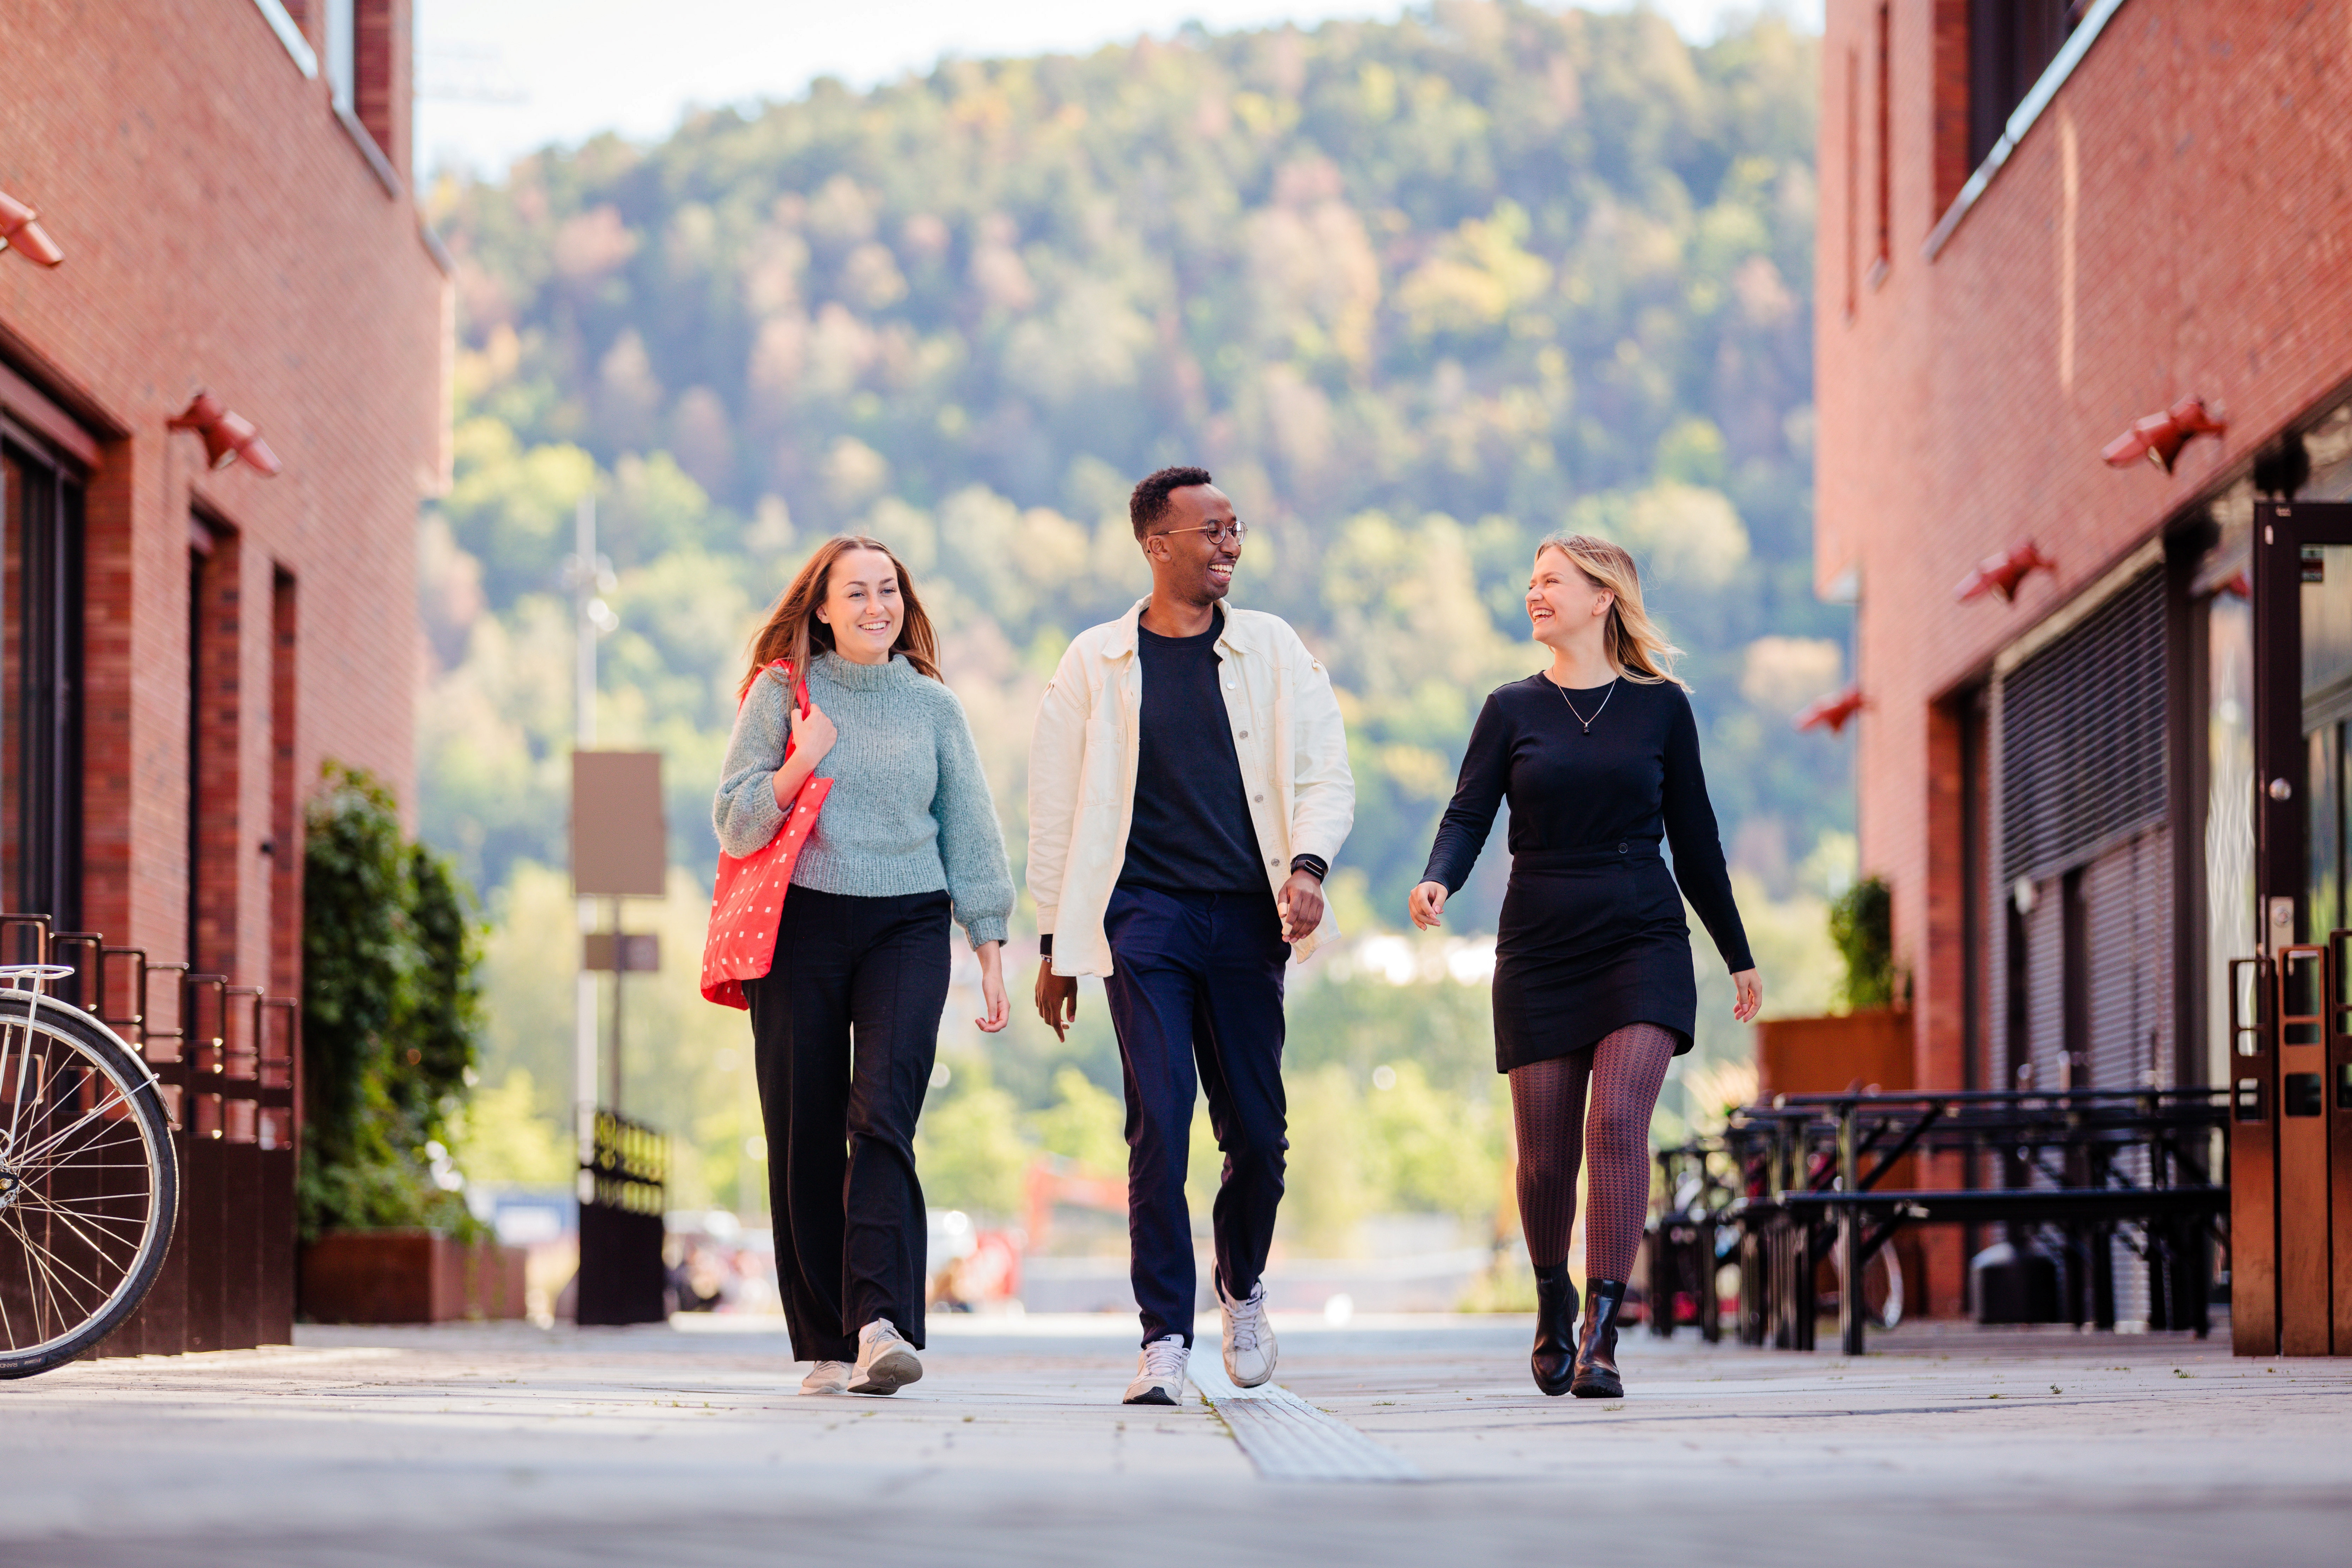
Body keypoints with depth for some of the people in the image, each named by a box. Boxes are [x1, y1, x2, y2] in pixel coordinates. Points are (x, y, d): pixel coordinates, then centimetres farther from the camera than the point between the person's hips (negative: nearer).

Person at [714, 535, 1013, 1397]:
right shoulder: (781, 693, 6)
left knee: (883, 1116, -18)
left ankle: (882, 1322, -28)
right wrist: (801, 763, -12)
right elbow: (736, 824, 3)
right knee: (805, 1137, 0)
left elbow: (970, 831, 14)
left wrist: (991, 949, 9)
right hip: (801, 928, 0)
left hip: (907, 929, 0)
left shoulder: (933, 705, 11)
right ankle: (828, 1343, 7)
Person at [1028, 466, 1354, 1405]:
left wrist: (1308, 864, -13)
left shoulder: (1272, 650, 9)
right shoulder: (1097, 663, 5)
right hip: (1144, 914, -2)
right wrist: (1055, 942, 8)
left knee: (1256, 1130, 5)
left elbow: (1325, 775, 6)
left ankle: (1243, 1288, 32)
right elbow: (1056, 807, 9)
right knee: (1158, 1125, -11)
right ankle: (1165, 1337, -7)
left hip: (1247, 915, 2)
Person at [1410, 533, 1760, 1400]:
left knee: (1618, 1124, -18)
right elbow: (1469, 814, -1)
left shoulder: (1660, 706, 6)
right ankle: (1553, 1304, 30)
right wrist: (1438, 880, -23)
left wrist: (1739, 956, 16)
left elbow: (1693, 837, 12)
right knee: (1547, 1155, 3)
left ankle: (1600, 1336, -18)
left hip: (1643, 941, -1)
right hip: (1540, 950, 1)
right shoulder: (1513, 710, 7)